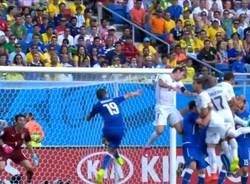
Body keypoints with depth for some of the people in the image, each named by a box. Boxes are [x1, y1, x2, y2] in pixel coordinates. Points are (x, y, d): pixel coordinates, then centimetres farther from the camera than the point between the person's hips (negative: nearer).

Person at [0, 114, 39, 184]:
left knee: (30, 167, -5)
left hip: (17, 151, 4)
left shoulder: (25, 131, -5)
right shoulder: (8, 130, -18)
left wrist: (33, 154, 9)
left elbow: (27, 143, 10)